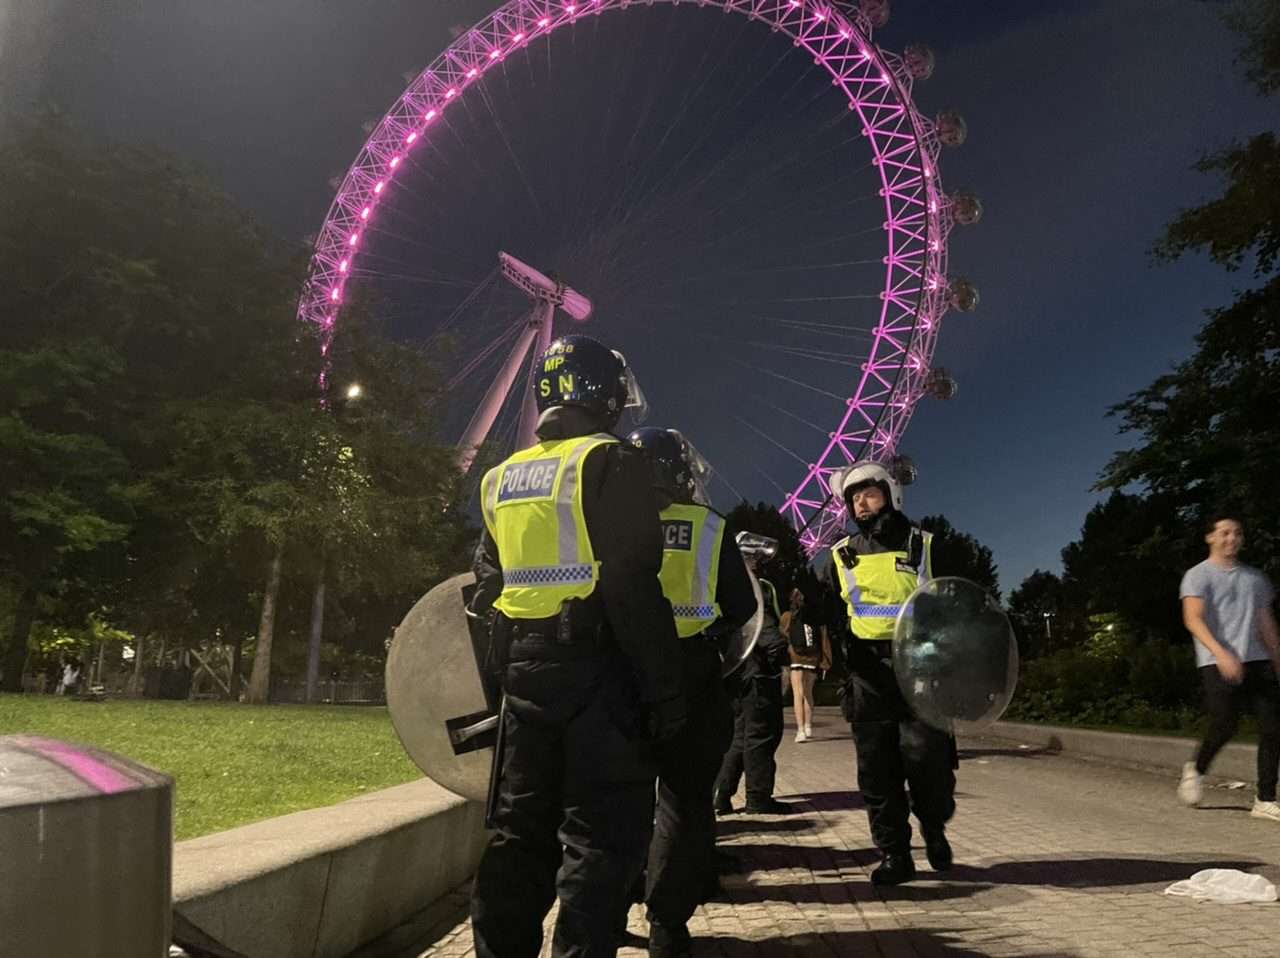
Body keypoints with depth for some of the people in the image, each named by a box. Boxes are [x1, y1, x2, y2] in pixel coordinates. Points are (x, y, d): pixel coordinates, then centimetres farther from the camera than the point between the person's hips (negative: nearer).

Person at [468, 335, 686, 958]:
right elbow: (633, 589, -15)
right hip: (598, 671, -7)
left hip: (523, 671, 7)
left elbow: (487, 589, 16)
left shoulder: (501, 480, 14)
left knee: (522, 828, 16)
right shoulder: (610, 463, -8)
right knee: (604, 832, 1)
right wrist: (664, 688, -12)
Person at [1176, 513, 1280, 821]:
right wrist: (1221, 653, -24)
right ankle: (1195, 770, 18)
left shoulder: (1255, 577, 19)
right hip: (1218, 664, -5)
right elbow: (1193, 619, -11)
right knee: (1224, 726, -11)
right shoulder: (1198, 575, 1)